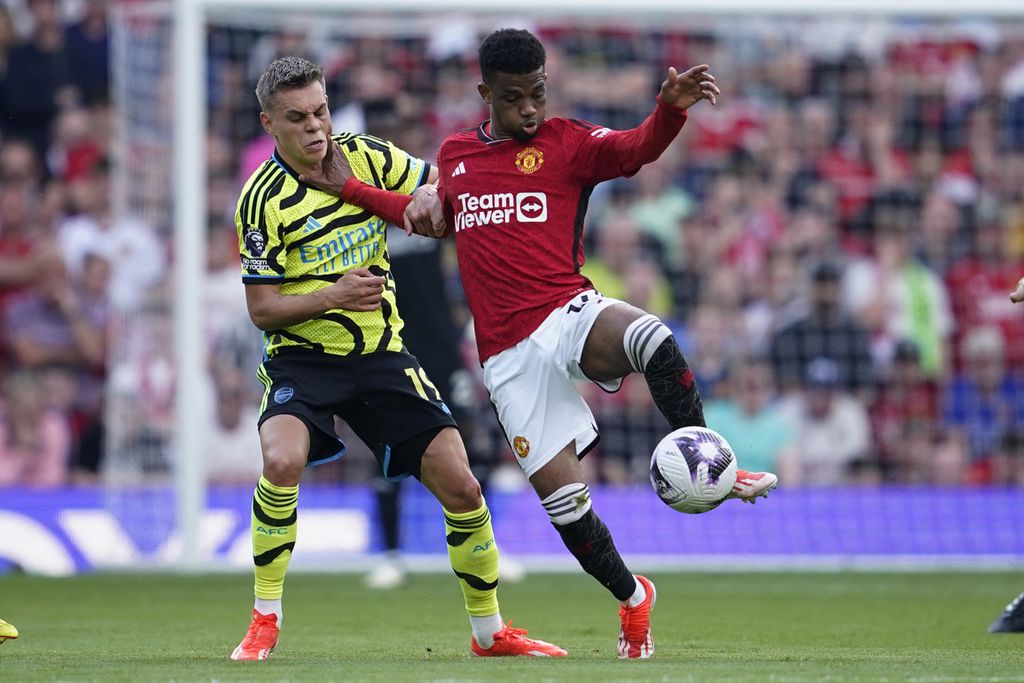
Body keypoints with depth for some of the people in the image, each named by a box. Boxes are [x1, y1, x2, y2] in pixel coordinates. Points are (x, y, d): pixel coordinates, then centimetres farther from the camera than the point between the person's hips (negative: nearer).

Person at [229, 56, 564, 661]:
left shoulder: (368, 157, -1)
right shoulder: (263, 200, -11)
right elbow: (262, 310, -10)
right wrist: (332, 296, -26)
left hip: (381, 354, 3)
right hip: (302, 357, -3)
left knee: (460, 484, -5)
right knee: (282, 460, -32)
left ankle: (490, 631, 15)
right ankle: (265, 623, -16)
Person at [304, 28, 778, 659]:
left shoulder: (566, 142, 2)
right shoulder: (456, 153, 15)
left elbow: (634, 150, -17)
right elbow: (439, 217, 34)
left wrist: (671, 109, -38)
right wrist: (348, 188, 27)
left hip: (568, 315, -3)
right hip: (509, 355, 3)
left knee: (654, 341, -40)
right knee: (562, 500, -2)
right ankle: (633, 599, 23)